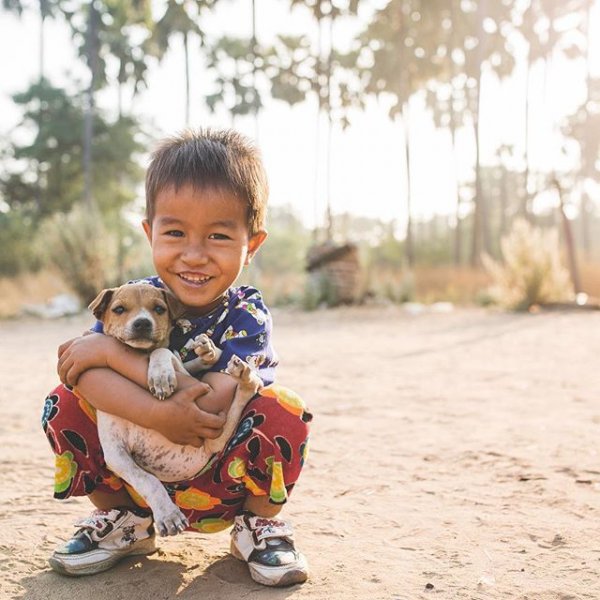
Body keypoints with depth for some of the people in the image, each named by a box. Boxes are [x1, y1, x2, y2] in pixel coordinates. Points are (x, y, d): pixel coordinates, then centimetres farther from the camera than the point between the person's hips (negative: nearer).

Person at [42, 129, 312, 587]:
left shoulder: (247, 314, -19)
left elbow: (211, 404, -34)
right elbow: (84, 374, -27)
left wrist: (110, 351, -29)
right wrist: (156, 415, -45)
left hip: (227, 488, -2)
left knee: (283, 409, -29)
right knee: (64, 403, -14)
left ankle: (260, 523, -1)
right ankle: (122, 522, 8)